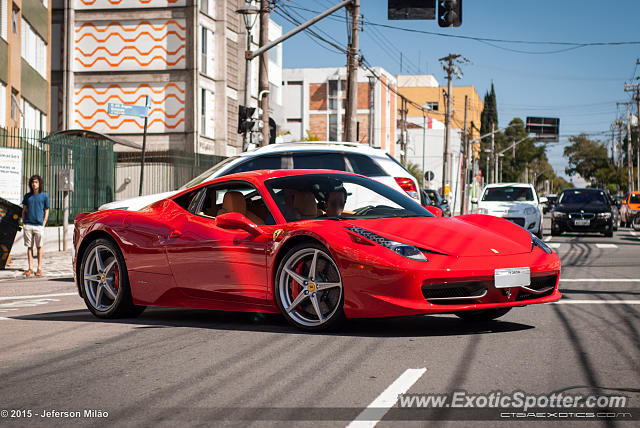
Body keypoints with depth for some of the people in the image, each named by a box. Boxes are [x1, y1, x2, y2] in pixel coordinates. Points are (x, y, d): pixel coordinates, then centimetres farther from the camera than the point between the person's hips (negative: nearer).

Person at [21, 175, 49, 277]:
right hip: (28, 225, 2)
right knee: (29, 247, 3)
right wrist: (23, 224, 5)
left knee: (39, 247, 1)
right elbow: (24, 210, 15)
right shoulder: (27, 196, 11)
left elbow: (46, 212, 6)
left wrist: (43, 225, -2)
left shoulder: (44, 196, 5)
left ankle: (39, 269, 5)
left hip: (39, 225, -2)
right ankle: (30, 268, 6)